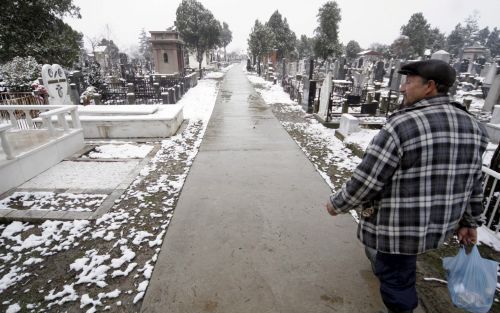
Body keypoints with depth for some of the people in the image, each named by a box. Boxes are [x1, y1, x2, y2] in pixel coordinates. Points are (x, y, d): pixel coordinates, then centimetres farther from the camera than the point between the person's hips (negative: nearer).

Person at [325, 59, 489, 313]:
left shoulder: (400, 125, -24)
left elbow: (365, 180, -22)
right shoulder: (471, 126, 1)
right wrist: (469, 221, 20)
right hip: (441, 224, 8)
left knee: (396, 278, 14)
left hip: (398, 226, -7)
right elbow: (474, 182, 9)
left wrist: (337, 204, -6)